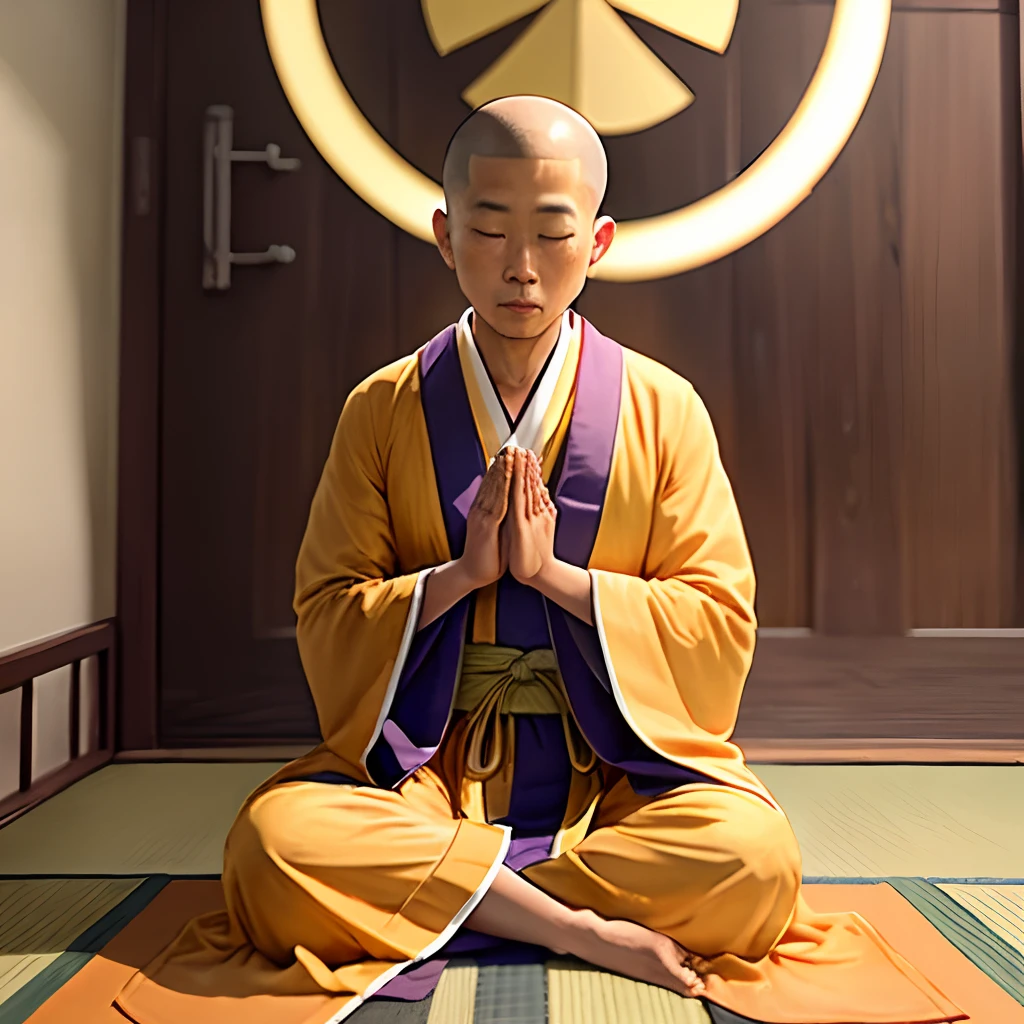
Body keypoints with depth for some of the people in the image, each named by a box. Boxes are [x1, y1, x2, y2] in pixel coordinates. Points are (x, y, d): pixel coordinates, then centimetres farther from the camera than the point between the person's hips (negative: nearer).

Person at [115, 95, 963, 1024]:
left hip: (615, 765, 1)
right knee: (274, 838, -28)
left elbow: (723, 626, -2)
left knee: (753, 856, -29)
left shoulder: (663, 408, 1)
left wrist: (553, 572, -15)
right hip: (425, 761, 0)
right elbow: (325, 617, 1)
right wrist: (461, 574, -17)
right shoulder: (383, 409, 3)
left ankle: (412, 892, -12)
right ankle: (588, 928, -16)